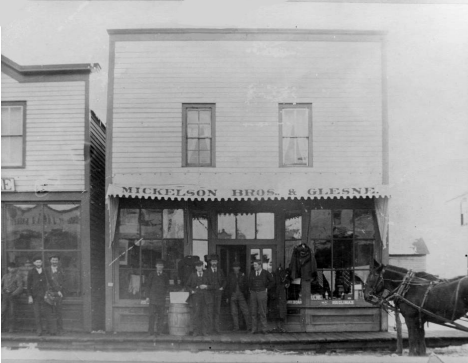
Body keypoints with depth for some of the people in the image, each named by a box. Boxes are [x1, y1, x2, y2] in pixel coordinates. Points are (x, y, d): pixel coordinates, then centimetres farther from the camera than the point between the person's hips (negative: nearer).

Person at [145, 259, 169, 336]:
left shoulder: (165, 276, 13)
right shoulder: (152, 274, 10)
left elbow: (166, 287, 14)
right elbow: (148, 285, 8)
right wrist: (147, 296, 0)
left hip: (162, 299, 1)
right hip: (153, 298, -1)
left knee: (161, 315, -2)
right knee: (152, 315, -6)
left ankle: (160, 331, 3)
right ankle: (151, 331, -4)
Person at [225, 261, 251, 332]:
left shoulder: (243, 275, 4)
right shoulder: (230, 275, 6)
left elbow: (246, 285, 6)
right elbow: (227, 286, 8)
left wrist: (246, 295, 0)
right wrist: (228, 296, 4)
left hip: (241, 295, -1)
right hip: (233, 295, 1)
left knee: (245, 311, -5)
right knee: (234, 312, 3)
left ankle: (249, 326, 0)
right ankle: (236, 327, 11)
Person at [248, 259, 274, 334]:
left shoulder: (266, 273, -1)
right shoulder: (252, 273, 7)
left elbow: (272, 281, 9)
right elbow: (249, 281, 25)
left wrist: (267, 288, 4)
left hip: (262, 293, -3)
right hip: (253, 293, 3)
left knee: (262, 312, -1)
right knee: (253, 312, 1)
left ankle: (263, 329, 5)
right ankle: (254, 329, 5)